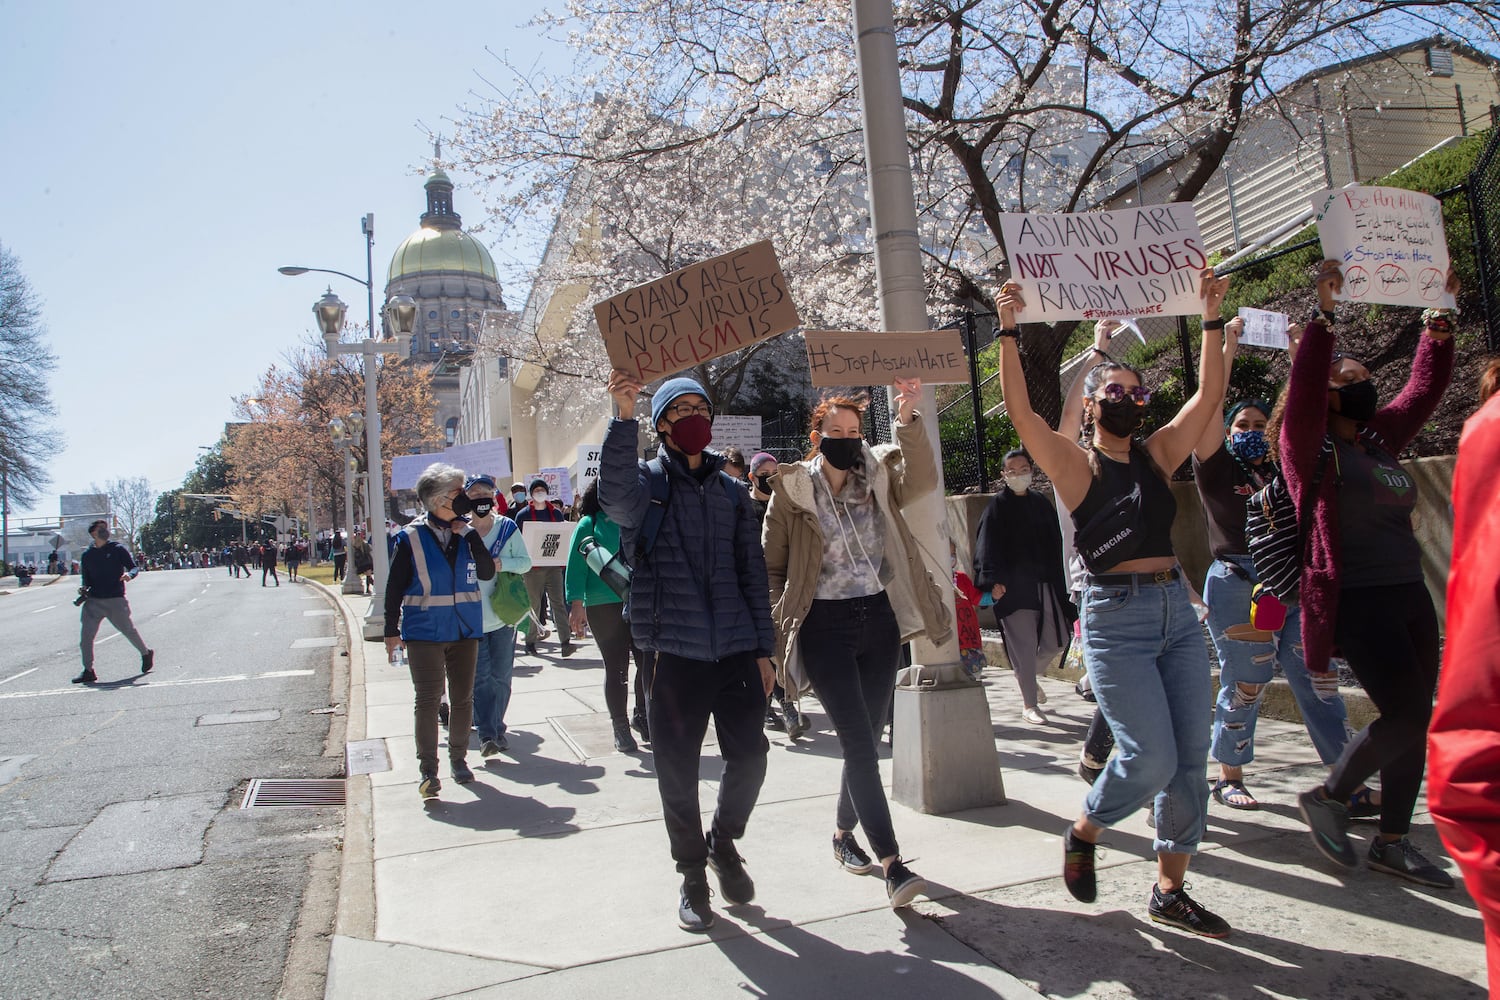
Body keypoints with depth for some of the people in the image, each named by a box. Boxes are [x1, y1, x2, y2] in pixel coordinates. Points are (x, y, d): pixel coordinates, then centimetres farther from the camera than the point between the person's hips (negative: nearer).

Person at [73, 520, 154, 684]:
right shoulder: (87, 554, 10)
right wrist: (84, 589, -1)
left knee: (129, 630, 5)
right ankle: (88, 671, 3)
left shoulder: (118, 549, -1)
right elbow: (87, 578, 19)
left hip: (116, 599, -3)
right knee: (86, 635, -5)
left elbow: (134, 567, -2)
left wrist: (129, 575, -24)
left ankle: (146, 653, 29)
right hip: (93, 601, 3)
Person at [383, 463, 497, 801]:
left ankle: (458, 759, 23)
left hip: (465, 630, 4)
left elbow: (487, 573, -6)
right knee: (427, 699, -6)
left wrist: (469, 535, -12)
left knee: (463, 698, 10)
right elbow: (395, 587, -1)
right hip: (425, 631, -3)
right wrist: (391, 630, -2)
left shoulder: (466, 534, 5)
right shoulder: (412, 537, -4)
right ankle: (428, 770, 0)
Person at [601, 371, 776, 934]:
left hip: (737, 650, 3)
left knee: (749, 755, 3)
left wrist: (764, 648, 9)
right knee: (678, 772, 5)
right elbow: (616, 498, -24)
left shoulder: (731, 490, 13)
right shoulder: (648, 482, 2)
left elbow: (753, 572, 14)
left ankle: (723, 842, 32)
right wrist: (624, 416, -36)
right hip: (673, 651, -3)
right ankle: (693, 876, 26)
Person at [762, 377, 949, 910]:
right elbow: (772, 567, 3)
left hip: (879, 620, 4)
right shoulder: (792, 489, -2)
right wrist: (777, 630, -2)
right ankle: (892, 864, -3)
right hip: (826, 626, -4)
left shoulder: (877, 475, 5)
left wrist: (908, 419, -28)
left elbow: (922, 479, -16)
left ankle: (844, 832, 34)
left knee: (866, 740, 12)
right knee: (860, 743, -9)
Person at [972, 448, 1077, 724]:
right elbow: (987, 546, -10)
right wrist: (993, 580, -21)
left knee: (1056, 640, 9)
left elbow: (1055, 544, 16)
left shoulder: (1041, 503, 13)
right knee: (1024, 646, -3)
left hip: (1045, 585, 5)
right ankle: (1029, 704, 10)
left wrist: (1059, 581, 12)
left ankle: (1030, 676, 38)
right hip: (1014, 587, -5)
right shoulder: (997, 506, -3)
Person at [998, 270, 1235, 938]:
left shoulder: (1157, 456, 12)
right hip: (1116, 617, -6)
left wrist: (1212, 318, 8)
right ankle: (1082, 833, 19)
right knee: (1152, 757, -11)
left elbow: (1207, 395, 10)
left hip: (1177, 608, 6)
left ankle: (1170, 891, 21)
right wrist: (1008, 330, -17)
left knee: (1190, 759, 6)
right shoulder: (1075, 464, -1)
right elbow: (1020, 410, -14)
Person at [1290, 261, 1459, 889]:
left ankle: (1392, 841, 19)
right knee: (1408, 716, -12)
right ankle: (1326, 799, 9)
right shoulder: (1310, 446, -6)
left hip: (1410, 596, 8)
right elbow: (1303, 385, -21)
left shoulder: (1381, 439, 15)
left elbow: (1425, 388, 24)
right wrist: (1322, 314, -22)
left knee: (1413, 720, 8)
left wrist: (1439, 318, 21)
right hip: (1357, 601, -8)